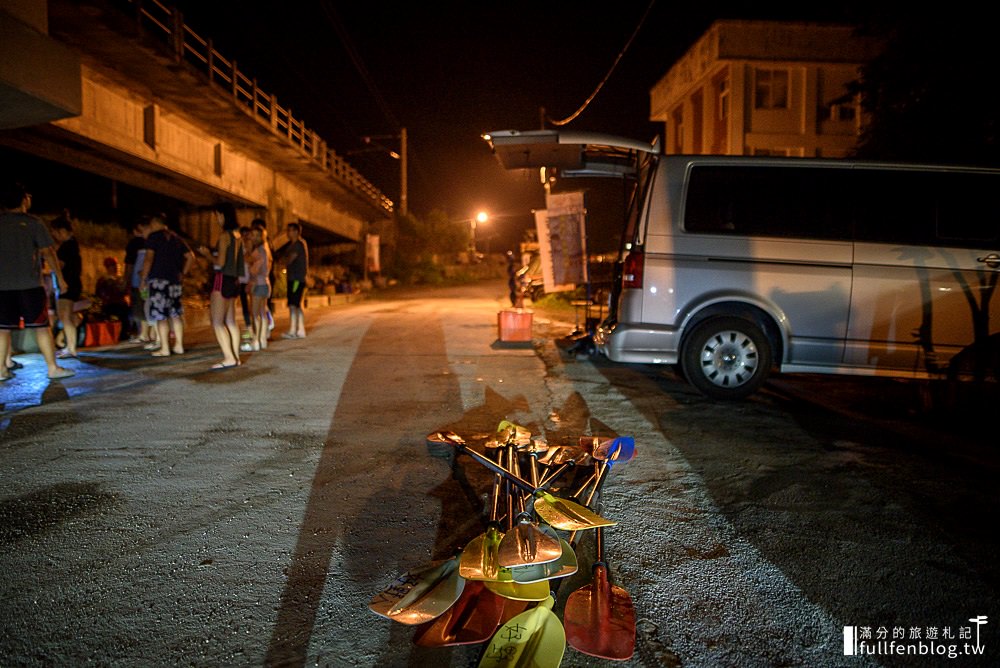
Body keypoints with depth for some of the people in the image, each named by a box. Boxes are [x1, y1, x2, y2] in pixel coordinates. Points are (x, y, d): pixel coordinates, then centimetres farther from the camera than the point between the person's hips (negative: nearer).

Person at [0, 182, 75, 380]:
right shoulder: (32, 223, -2)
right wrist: (60, 278, 2)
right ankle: (53, 367, 1)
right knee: (41, 327, 1)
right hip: (30, 284, -3)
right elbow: (47, 252, -4)